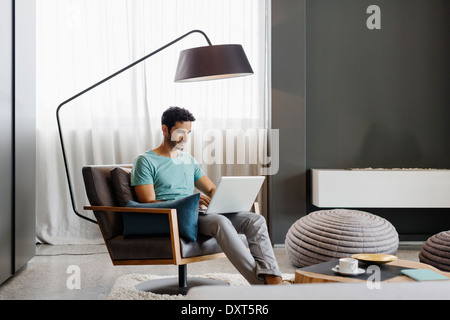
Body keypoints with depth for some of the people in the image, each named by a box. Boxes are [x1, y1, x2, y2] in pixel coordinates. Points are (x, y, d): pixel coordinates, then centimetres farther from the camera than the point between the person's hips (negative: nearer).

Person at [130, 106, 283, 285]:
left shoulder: (188, 159, 24)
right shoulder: (145, 161, 3)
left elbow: (211, 189, 25)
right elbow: (148, 204, -8)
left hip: (199, 213, 7)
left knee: (256, 220, -16)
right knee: (221, 222, -36)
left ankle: (273, 279, -34)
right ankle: (261, 284, -37)